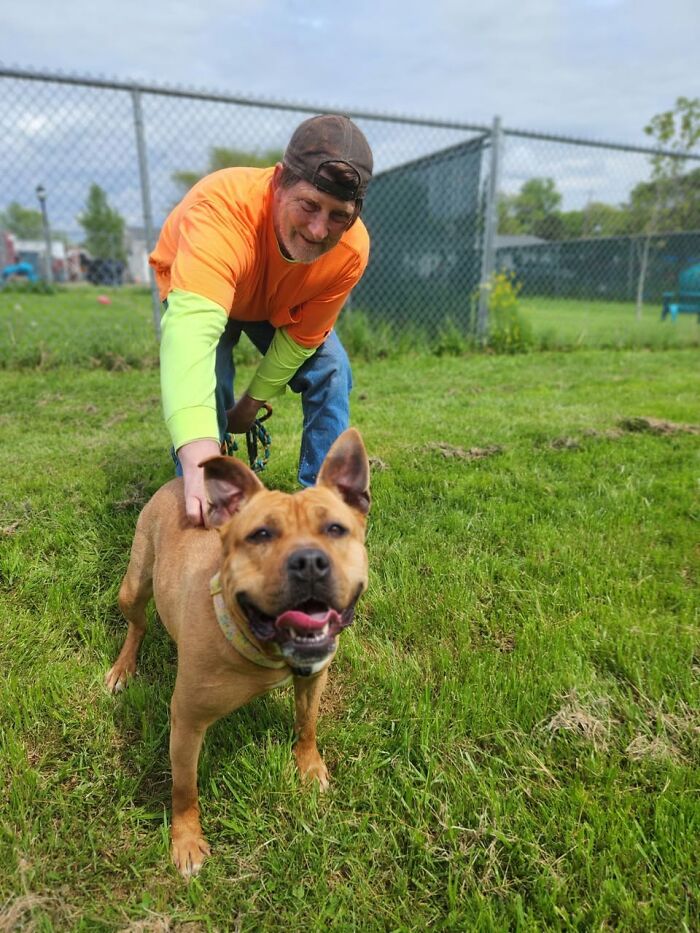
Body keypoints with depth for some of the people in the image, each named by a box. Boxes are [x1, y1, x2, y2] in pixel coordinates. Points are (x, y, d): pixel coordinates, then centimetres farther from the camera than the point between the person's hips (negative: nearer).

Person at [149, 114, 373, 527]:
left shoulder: (352, 250, -32)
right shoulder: (221, 208, -46)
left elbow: (300, 338, -19)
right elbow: (192, 324, -60)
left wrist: (254, 402, -15)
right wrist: (199, 455, -73)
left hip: (283, 305, 3)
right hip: (196, 287, -2)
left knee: (330, 371, -13)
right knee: (207, 382, -24)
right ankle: (197, 514, -5)